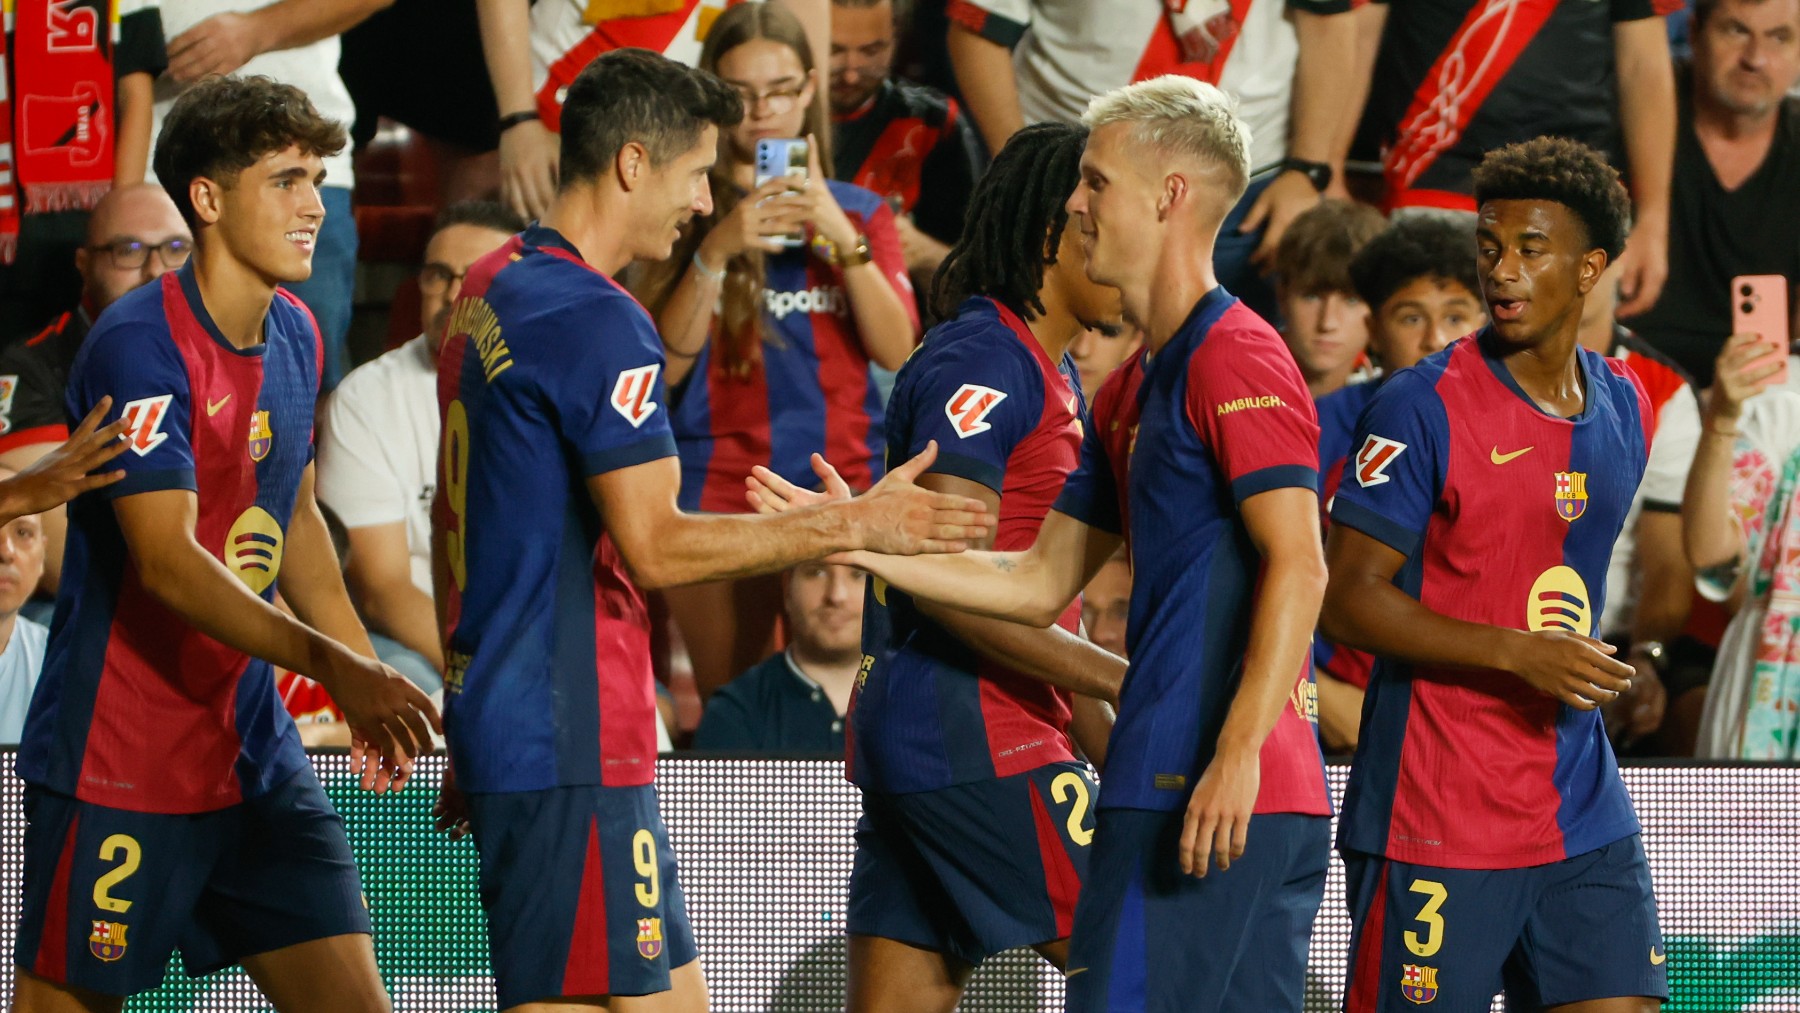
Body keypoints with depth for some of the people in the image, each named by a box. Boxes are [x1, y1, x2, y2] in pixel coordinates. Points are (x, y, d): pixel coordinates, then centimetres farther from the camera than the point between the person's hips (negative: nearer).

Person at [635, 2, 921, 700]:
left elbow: (897, 350, -1)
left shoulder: (857, 212, 13)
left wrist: (841, 237, -12)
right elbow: (665, 364, -3)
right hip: (721, 493, -1)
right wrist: (716, 251, -14)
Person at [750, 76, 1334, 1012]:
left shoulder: (1235, 356, -10)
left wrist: (1237, 754, -26)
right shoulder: (1132, 390, 22)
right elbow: (1042, 583, 24)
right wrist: (864, 544, 17)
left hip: (1201, 798, -10)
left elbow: (1297, 567, -19)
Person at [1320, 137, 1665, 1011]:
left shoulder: (1624, 406, 11)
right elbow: (1345, 601, -12)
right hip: (1433, 817, -6)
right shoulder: (1423, 406, -9)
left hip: (1582, 811, 6)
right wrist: (1516, 653, -19)